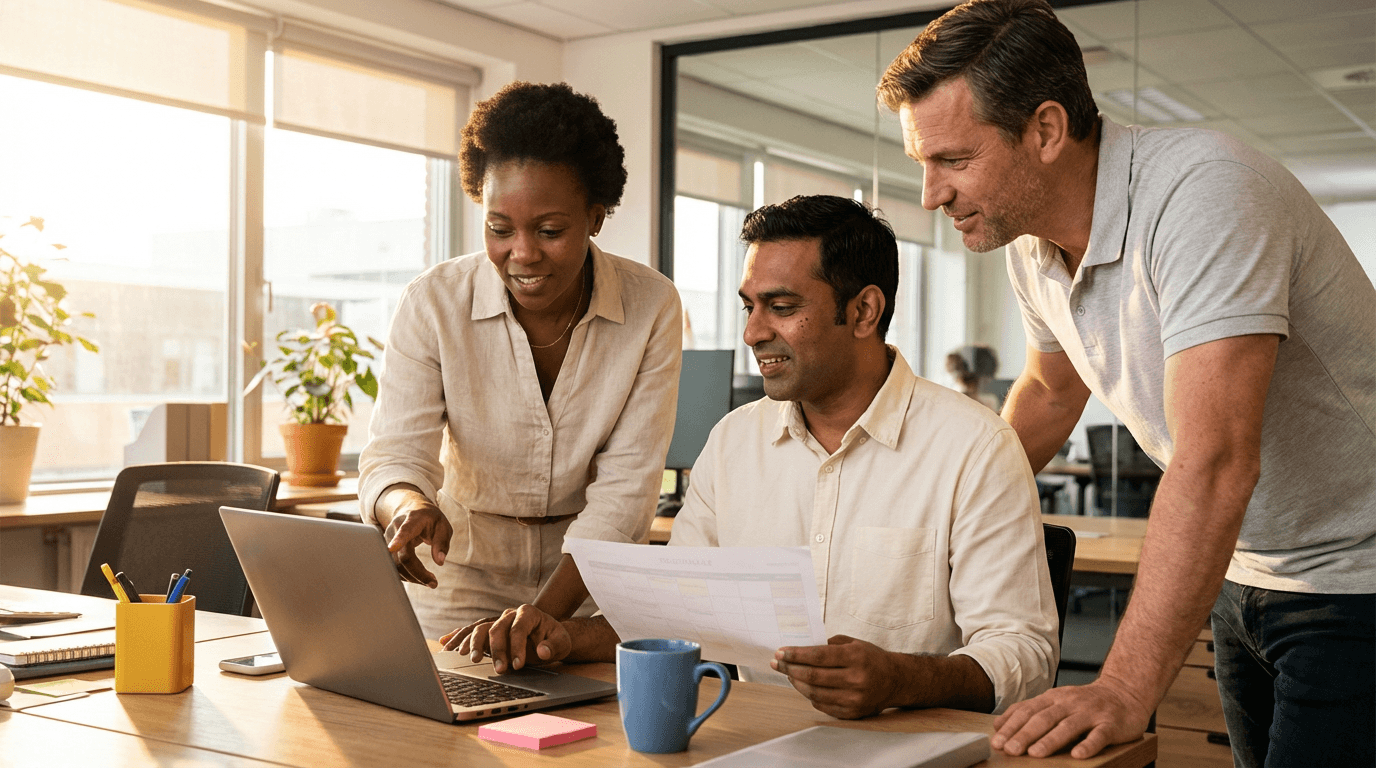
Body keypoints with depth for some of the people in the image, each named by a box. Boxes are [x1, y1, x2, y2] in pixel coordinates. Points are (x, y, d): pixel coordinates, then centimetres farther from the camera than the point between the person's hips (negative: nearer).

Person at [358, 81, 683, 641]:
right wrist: (413, 507, -37)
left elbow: (624, 490, -11)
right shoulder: (433, 304, -9)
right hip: (463, 582, 0)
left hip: (590, 588, 1)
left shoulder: (650, 307, -9)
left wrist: (544, 617, -23)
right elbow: (394, 455, -12)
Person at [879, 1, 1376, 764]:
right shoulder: (1032, 241, -3)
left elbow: (1213, 461, -36)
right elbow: (1051, 392, 17)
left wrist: (1124, 690, -38)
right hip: (1246, 577, 7)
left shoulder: (1203, 190, -28)